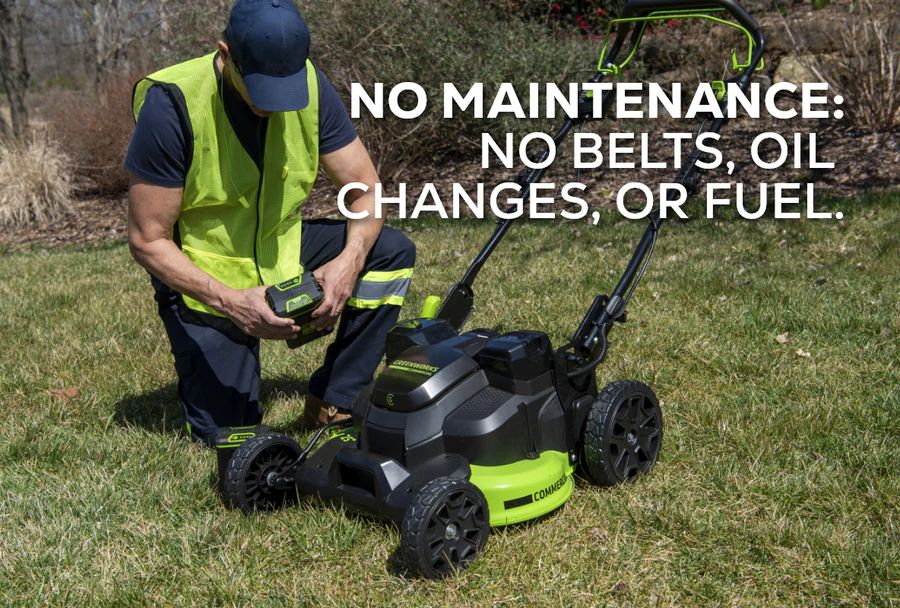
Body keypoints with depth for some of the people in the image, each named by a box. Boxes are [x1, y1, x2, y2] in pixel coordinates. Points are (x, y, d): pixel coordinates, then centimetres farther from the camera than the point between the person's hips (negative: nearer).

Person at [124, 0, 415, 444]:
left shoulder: (310, 85, -14)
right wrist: (229, 302, -35)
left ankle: (331, 404, -9)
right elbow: (148, 240, -21)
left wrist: (350, 260, -31)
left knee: (392, 252, -17)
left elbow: (365, 189, -10)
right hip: (205, 280, -4)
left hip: (282, 253, 4)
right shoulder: (172, 105, -26)